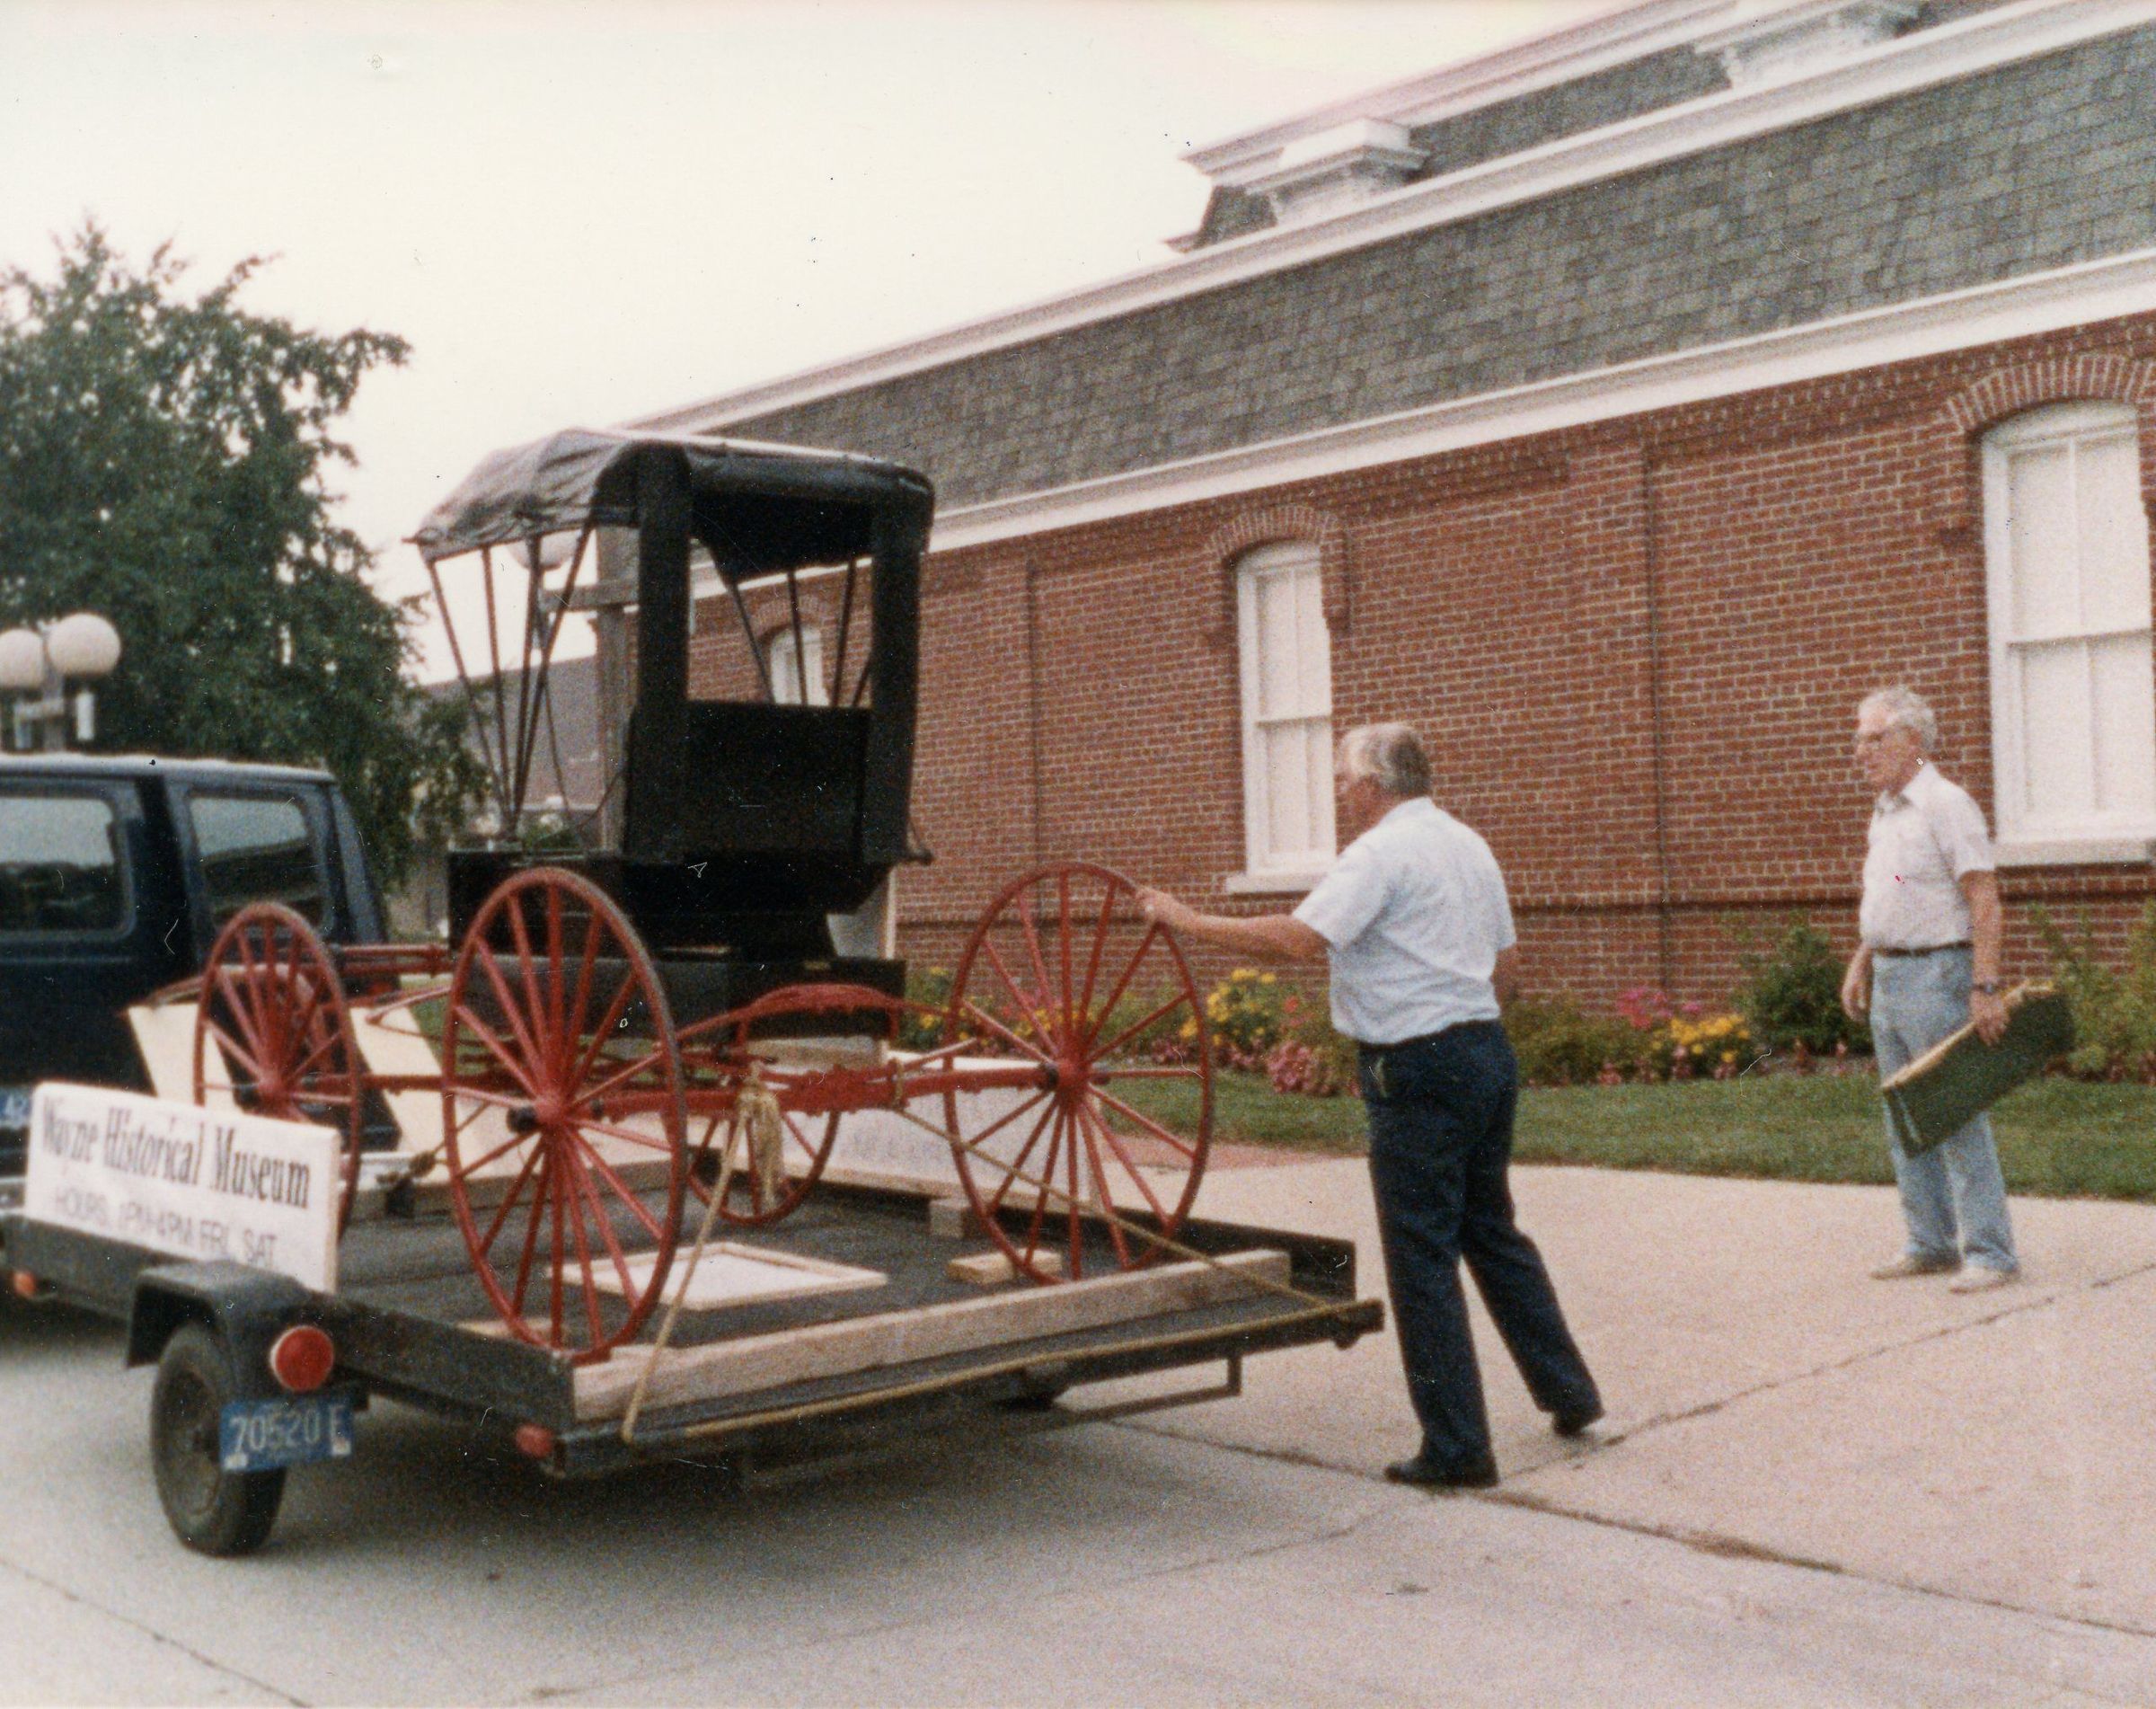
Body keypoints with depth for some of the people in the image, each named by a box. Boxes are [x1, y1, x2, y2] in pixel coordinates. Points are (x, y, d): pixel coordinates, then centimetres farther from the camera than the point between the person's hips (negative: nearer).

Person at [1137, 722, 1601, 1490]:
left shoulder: (1381, 854, -13)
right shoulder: (1469, 846, 15)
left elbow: (1301, 939, -26)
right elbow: (1504, 965, 19)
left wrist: (1187, 919, -20)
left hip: (1417, 1071, -9)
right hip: (1487, 1051, 9)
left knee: (1423, 1259, -2)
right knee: (1492, 1234, 21)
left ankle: (1457, 1447, 2)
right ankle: (1568, 1391, 29)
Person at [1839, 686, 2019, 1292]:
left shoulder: (1946, 805, -12)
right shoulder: (1884, 812, 15)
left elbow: (1985, 900, -18)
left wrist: (1985, 987, -24)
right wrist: (1860, 963, 18)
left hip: (1937, 975, -9)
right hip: (1889, 978, 9)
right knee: (1905, 1123, 12)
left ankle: (1989, 1253, -2)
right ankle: (1931, 1244, 20)